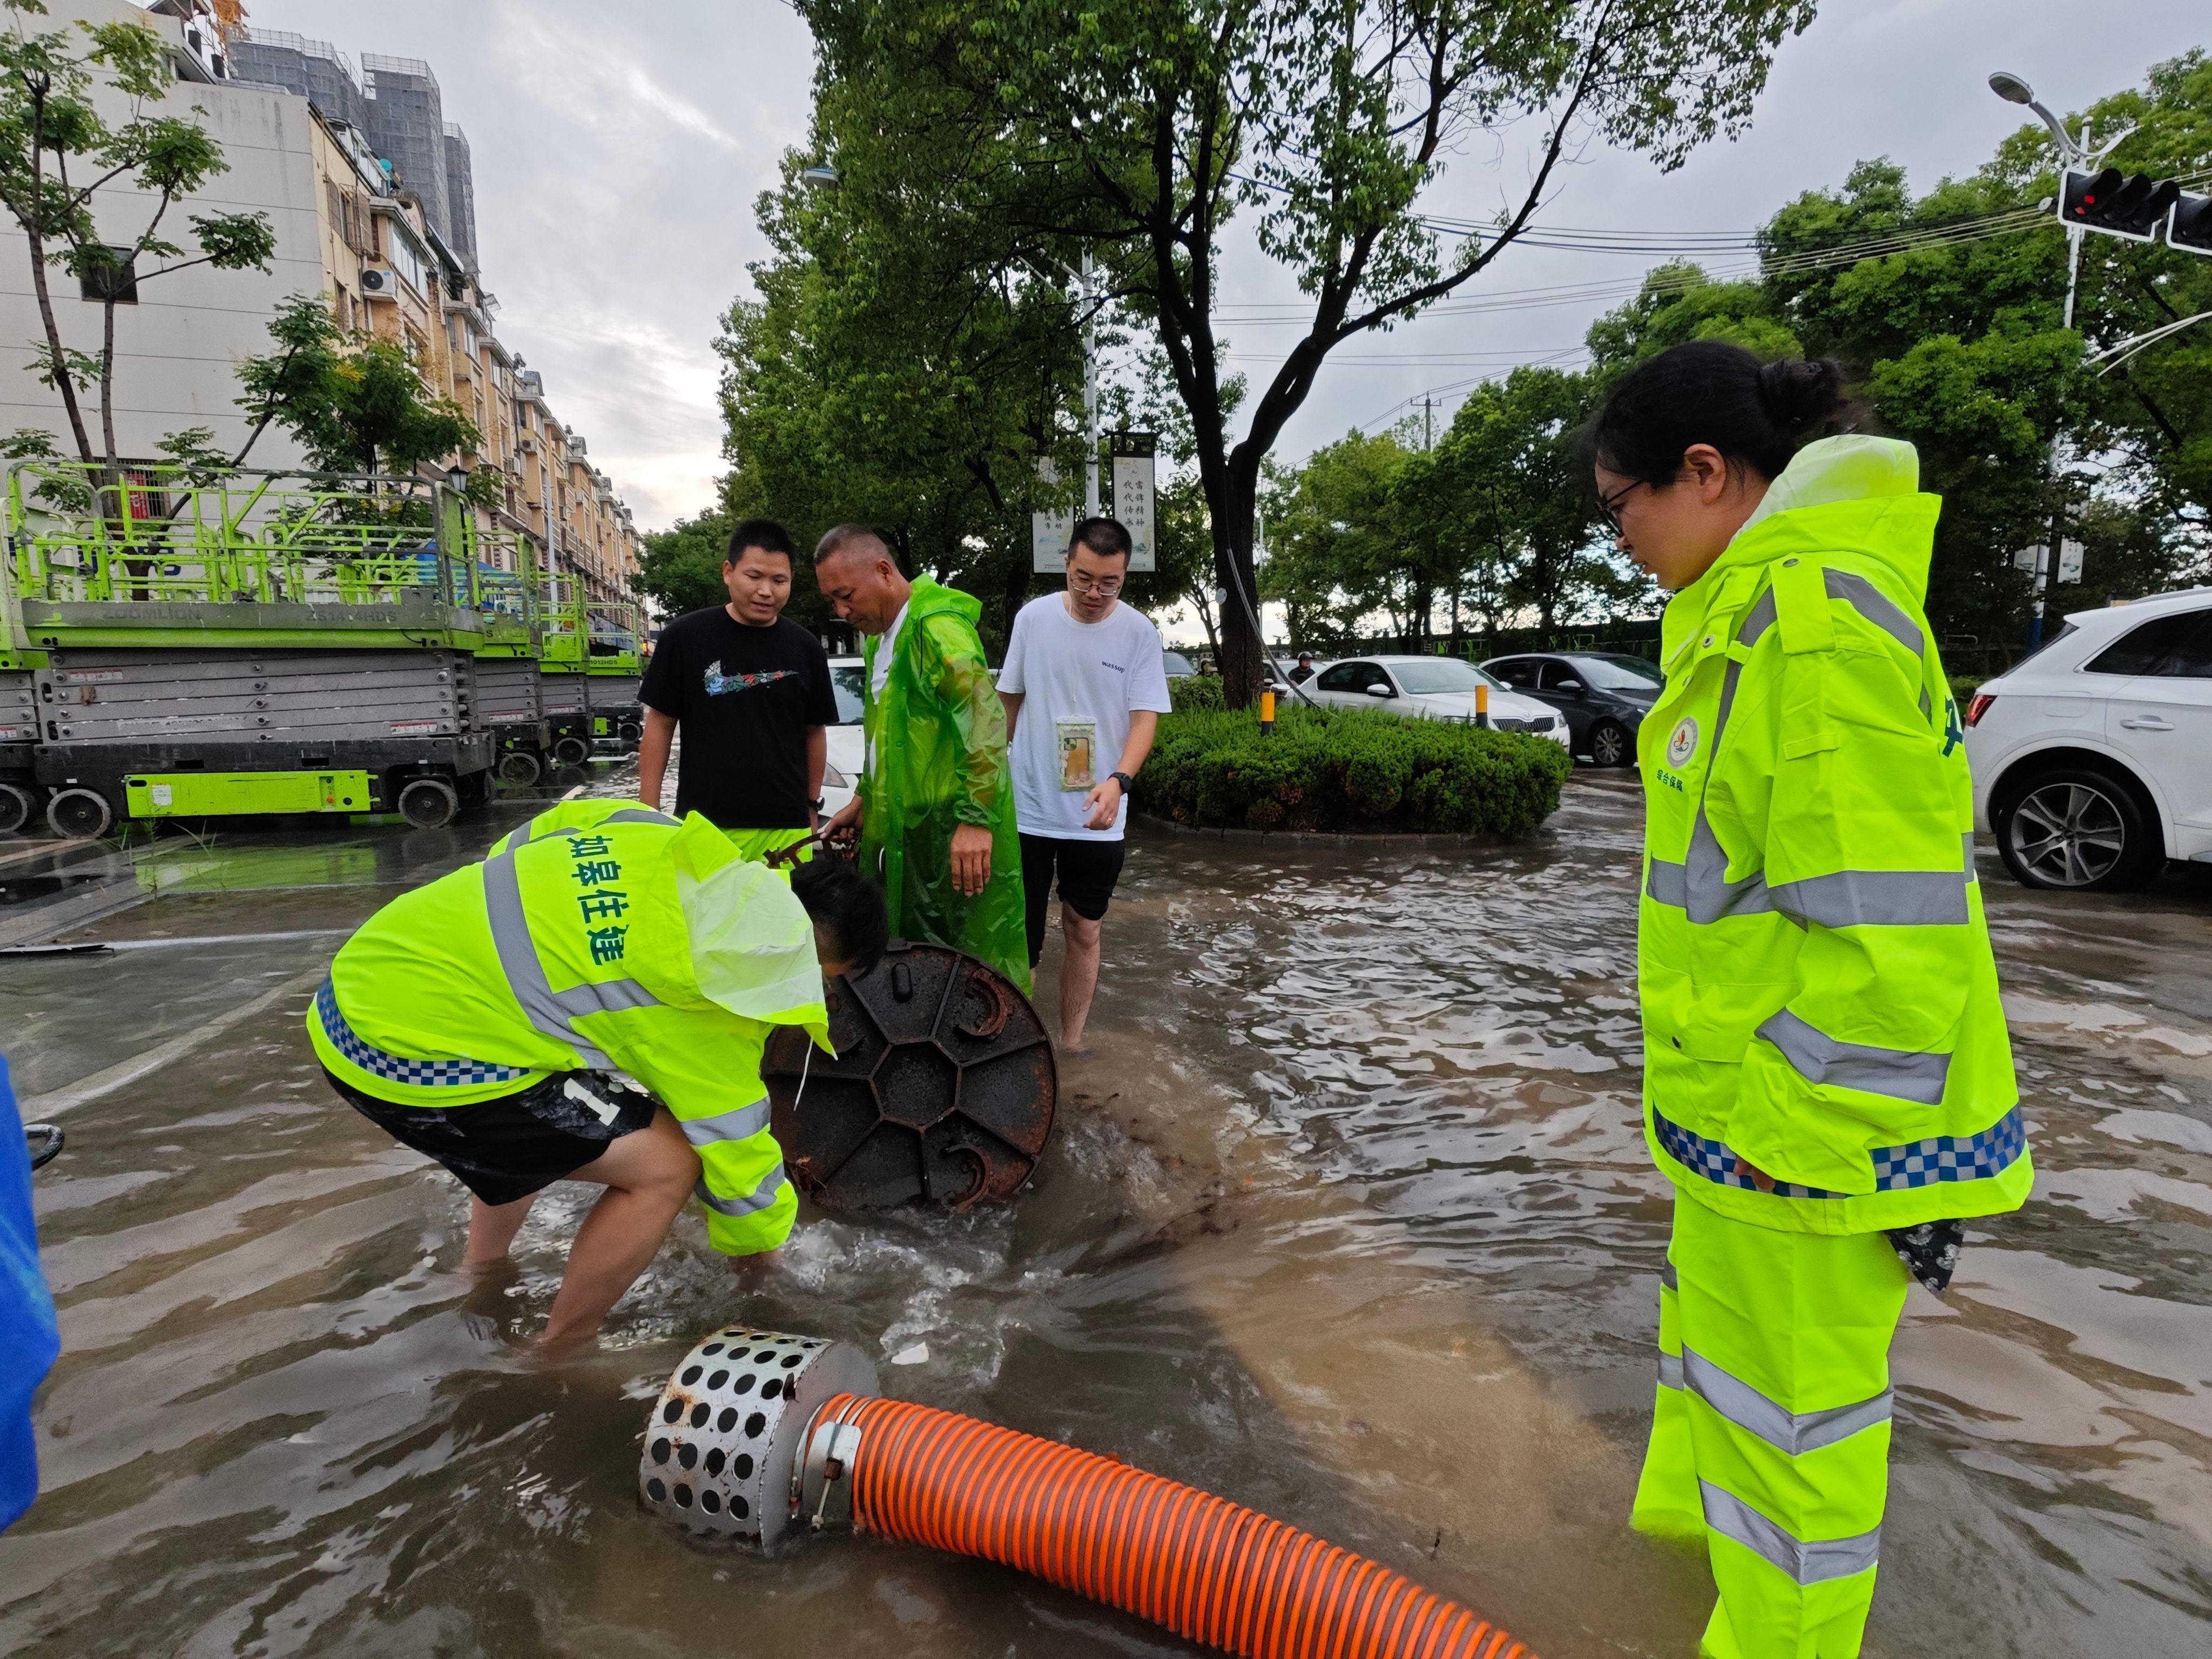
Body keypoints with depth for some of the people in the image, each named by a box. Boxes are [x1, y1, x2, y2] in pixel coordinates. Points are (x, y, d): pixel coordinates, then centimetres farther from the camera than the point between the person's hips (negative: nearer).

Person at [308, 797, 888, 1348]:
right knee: (664, 1165, -8)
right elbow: (733, 1145, -6)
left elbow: (525, 841, 15)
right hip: (406, 1053, -9)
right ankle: (556, 1359, 11)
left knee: (553, 1130, 31)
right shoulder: (704, 1008, -18)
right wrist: (757, 1250, 12)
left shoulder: (667, 839, 1)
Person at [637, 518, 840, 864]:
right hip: (703, 826, -2)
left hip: (786, 829, 2)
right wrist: (649, 811, 0)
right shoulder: (686, 636, -1)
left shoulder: (805, 648, 6)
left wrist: (812, 806, 12)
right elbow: (660, 725, 4)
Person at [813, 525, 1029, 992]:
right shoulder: (880, 636, 17)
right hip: (898, 830, 10)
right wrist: (864, 799, 20)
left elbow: (986, 718, -24)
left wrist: (976, 819, -27)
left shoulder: (937, 626, -15)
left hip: (948, 835, -10)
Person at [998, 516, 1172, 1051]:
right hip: (1026, 809, 0)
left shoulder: (1139, 633, -6)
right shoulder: (1033, 618, -2)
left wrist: (1118, 780, -28)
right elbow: (1008, 700, 9)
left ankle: (1071, 1045, 27)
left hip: (1098, 819, 0)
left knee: (1084, 932, 12)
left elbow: (1146, 717, -10)